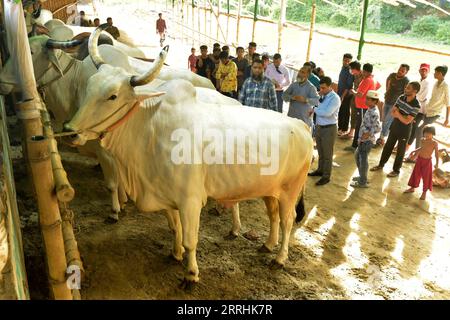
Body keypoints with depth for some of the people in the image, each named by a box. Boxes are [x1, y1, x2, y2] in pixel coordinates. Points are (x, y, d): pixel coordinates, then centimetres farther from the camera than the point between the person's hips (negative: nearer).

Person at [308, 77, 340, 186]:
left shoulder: (335, 98, -16)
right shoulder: (322, 96, 7)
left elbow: (327, 113, -25)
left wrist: (315, 109, -14)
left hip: (329, 128, -7)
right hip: (319, 126, 7)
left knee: (327, 153, 4)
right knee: (320, 151, 20)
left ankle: (326, 176, 15)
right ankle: (320, 170, 38)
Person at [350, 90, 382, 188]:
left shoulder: (374, 113, -22)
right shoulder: (370, 110, 6)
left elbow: (378, 128, -27)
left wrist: (367, 134, -19)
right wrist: (362, 136, 10)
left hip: (367, 140, -10)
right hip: (363, 140, 10)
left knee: (363, 159, 1)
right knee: (357, 156, 23)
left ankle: (362, 182, 14)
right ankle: (362, 176, 38)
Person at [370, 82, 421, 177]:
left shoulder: (416, 106, -24)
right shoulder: (401, 98, -7)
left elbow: (406, 121, -24)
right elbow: (393, 112, -3)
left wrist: (397, 113, -16)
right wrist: (402, 116, -19)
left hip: (404, 131, -6)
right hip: (394, 126, 6)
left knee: (400, 151, 10)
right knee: (387, 146, 17)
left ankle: (396, 170, 26)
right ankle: (381, 164, 34)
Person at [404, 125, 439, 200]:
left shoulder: (434, 143, -14)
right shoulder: (423, 140, 1)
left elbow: (437, 154, -10)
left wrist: (437, 163, -12)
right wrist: (414, 151, 21)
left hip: (427, 161, -5)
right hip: (419, 159, 5)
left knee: (426, 177, 4)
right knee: (416, 174, 14)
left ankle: (424, 192, 16)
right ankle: (412, 188, 29)